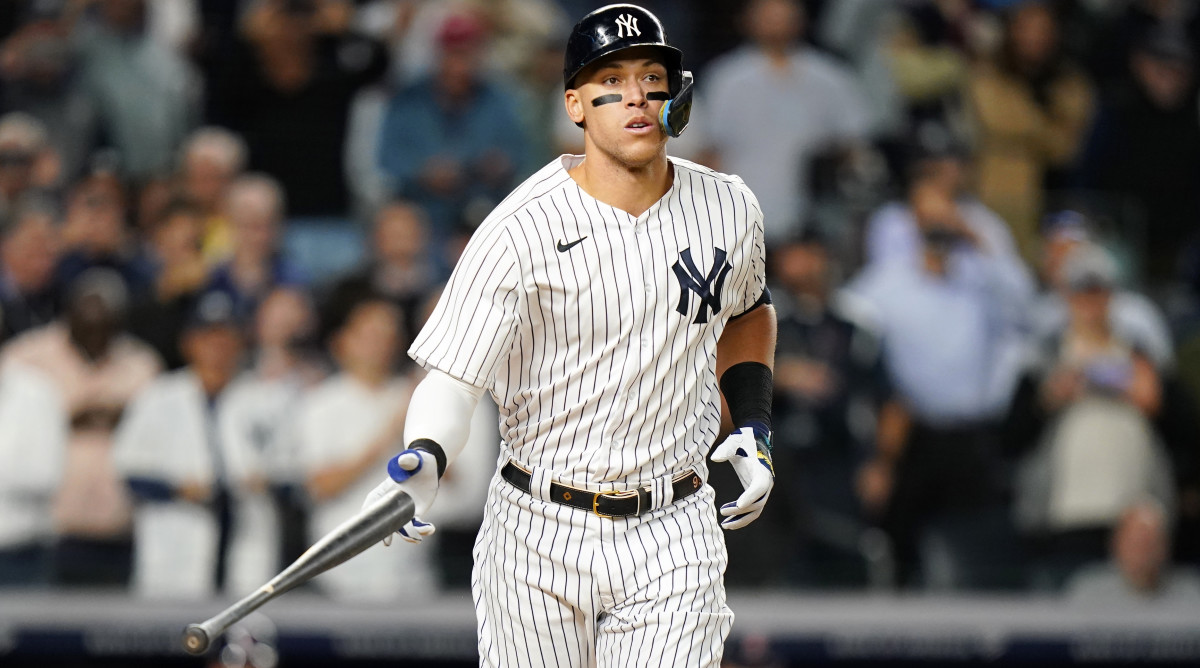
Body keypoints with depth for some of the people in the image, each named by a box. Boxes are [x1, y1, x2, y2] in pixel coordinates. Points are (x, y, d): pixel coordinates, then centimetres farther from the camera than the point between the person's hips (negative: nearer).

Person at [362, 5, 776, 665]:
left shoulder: (727, 209, 2)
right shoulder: (521, 231, -13)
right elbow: (451, 371, -18)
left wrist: (752, 424, 12)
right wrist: (422, 460, -37)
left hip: (671, 539, 2)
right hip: (539, 536, -2)